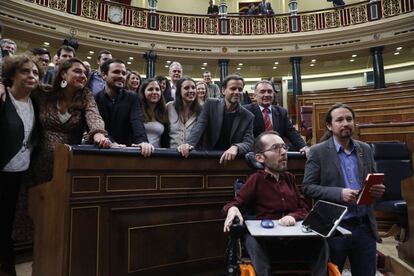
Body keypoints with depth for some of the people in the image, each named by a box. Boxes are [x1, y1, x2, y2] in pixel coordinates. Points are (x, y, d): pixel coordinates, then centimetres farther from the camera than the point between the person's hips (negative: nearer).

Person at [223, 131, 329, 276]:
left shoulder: (289, 178, 13)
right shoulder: (256, 179, -2)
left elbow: (304, 208, 13)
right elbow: (235, 203, 1)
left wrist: (293, 216, -12)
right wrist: (232, 209, -25)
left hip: (293, 238, 4)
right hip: (266, 239, -4)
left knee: (319, 241, -22)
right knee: (253, 240, -34)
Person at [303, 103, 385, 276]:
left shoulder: (365, 149, 8)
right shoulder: (318, 151, -7)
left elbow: (373, 181, 16)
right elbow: (308, 187, -11)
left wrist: (378, 189, -7)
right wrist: (339, 193, -22)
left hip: (365, 226, 5)